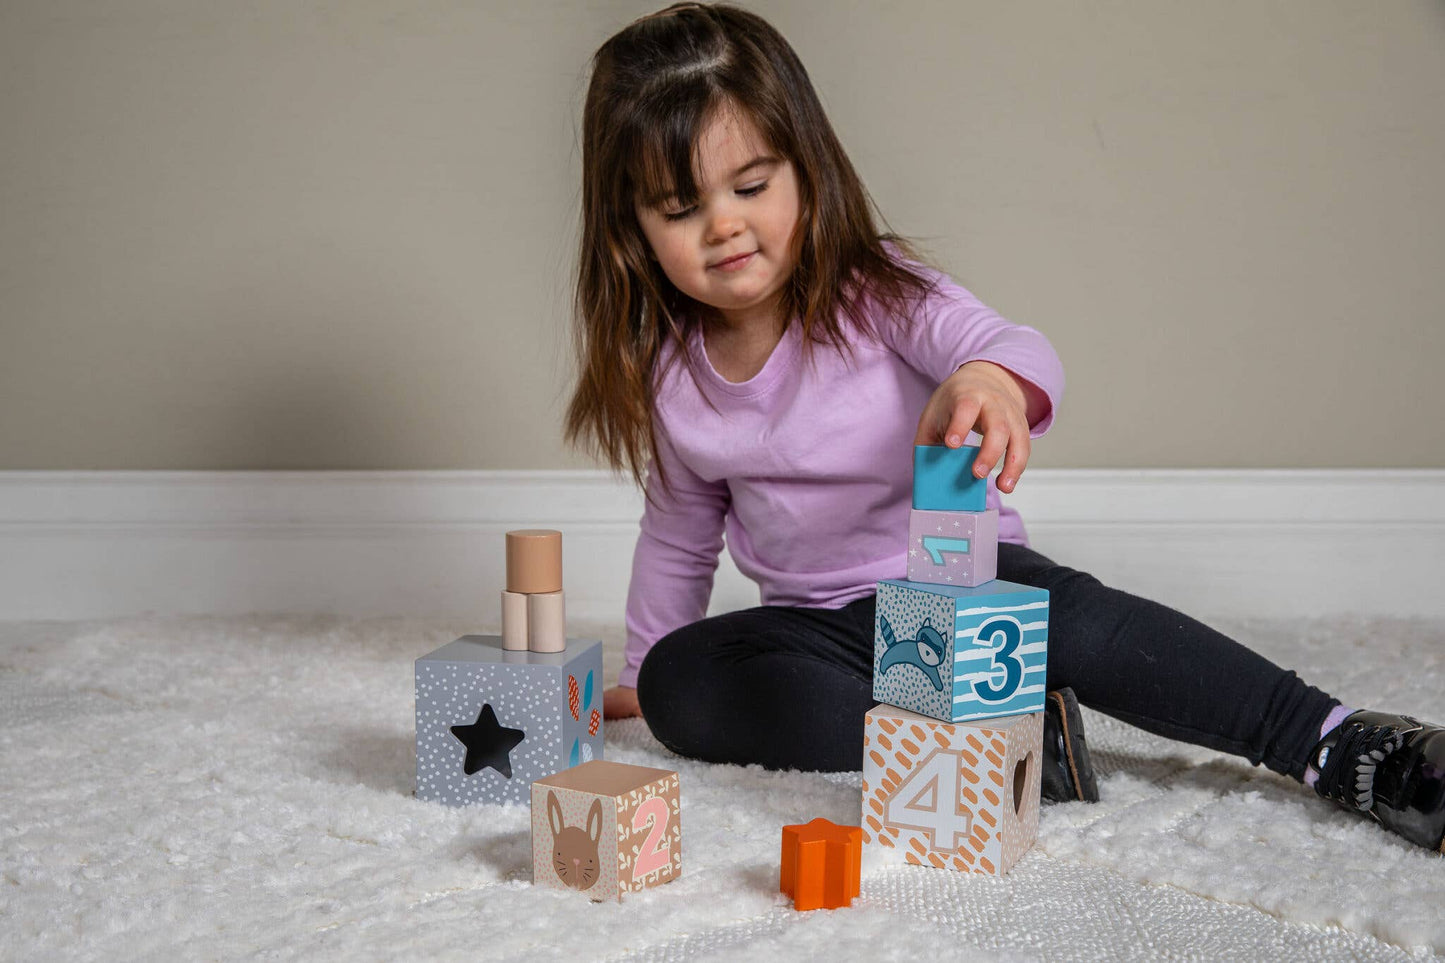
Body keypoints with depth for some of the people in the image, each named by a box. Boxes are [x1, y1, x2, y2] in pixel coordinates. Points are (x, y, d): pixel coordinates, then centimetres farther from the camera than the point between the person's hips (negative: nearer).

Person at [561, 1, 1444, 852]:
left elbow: (1018, 348, -29)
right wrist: (641, 673, 21)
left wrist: (990, 381, -55)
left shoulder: (875, 293, -12)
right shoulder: (667, 376, 0)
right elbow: (680, 534, 16)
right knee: (679, 681, -24)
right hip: (825, 626, 4)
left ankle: (1341, 746, -25)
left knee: (1069, 620, -36)